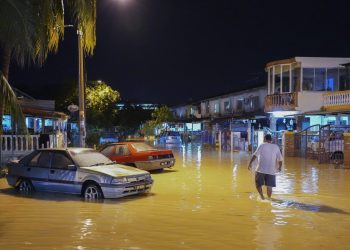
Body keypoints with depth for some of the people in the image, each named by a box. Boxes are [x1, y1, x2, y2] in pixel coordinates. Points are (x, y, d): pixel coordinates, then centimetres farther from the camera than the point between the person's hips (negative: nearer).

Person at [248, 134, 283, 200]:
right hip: (271, 170, 2)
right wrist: (280, 167, 19)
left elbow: (255, 155, -12)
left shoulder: (262, 145, -1)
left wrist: (250, 163, -10)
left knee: (258, 184, 11)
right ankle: (269, 198, 12)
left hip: (261, 169, -2)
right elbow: (280, 159, 5)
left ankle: (262, 196, 2)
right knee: (269, 186, 9)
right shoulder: (276, 147, 6)